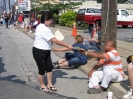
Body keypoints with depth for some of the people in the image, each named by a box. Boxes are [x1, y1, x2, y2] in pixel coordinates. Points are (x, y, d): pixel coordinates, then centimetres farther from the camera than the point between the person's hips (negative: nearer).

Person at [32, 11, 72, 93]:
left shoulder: (41, 27, 8)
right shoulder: (44, 29, -25)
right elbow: (55, 41, -28)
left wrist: (52, 40, 2)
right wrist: (67, 46, -22)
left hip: (46, 51, 10)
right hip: (39, 52, -10)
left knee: (49, 67, 13)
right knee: (42, 69, 5)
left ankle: (49, 84, 25)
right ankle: (42, 86, 24)